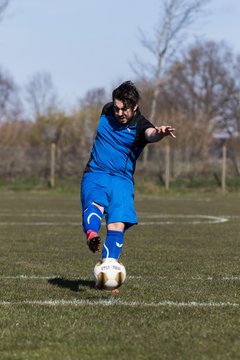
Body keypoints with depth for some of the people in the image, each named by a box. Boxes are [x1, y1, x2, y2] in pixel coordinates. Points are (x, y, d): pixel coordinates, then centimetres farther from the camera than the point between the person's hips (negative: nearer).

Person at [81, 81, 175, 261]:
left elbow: (150, 134, -37)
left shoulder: (140, 125, -11)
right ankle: (91, 235, -59)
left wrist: (159, 133, -59)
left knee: (117, 226, -17)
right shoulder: (107, 111, 3)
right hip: (95, 174, 1)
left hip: (122, 180, -1)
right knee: (95, 204, -31)